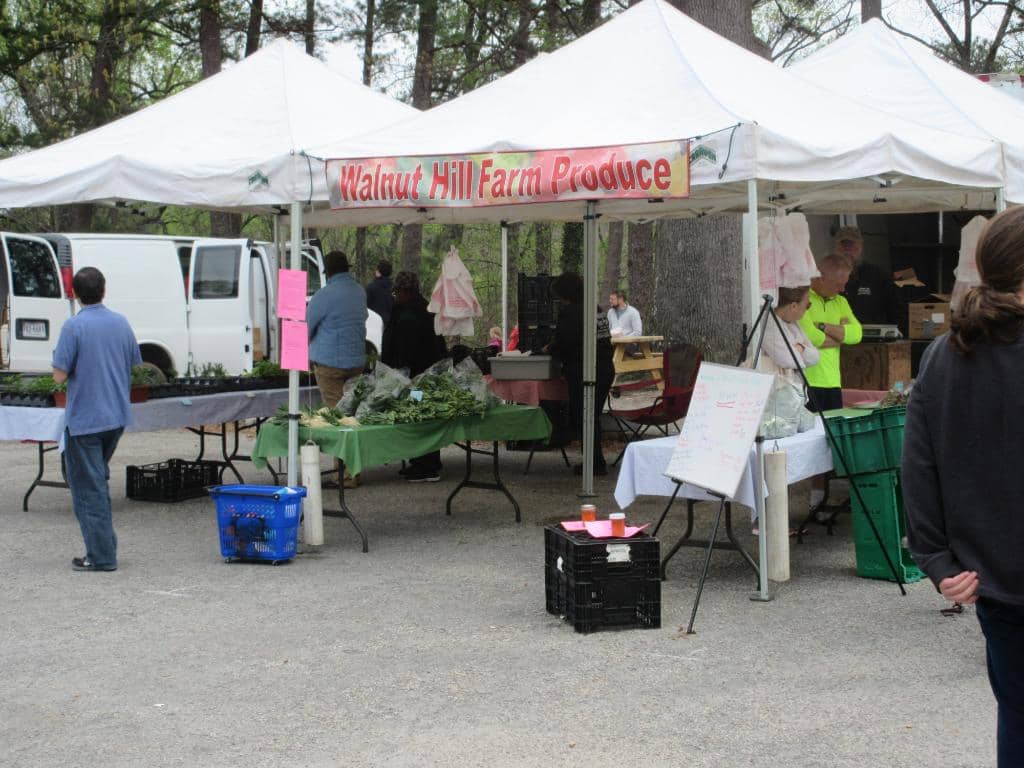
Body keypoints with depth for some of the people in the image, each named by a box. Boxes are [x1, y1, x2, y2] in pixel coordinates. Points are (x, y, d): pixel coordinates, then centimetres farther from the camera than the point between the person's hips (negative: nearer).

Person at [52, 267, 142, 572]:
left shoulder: (74, 326, -15)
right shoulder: (121, 323, 3)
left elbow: (59, 375, -15)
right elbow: (134, 366, 12)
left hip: (84, 418, -6)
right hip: (117, 415, 6)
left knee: (88, 488, 1)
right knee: (99, 481, 20)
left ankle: (101, 556, 1)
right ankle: (105, 545, 23)